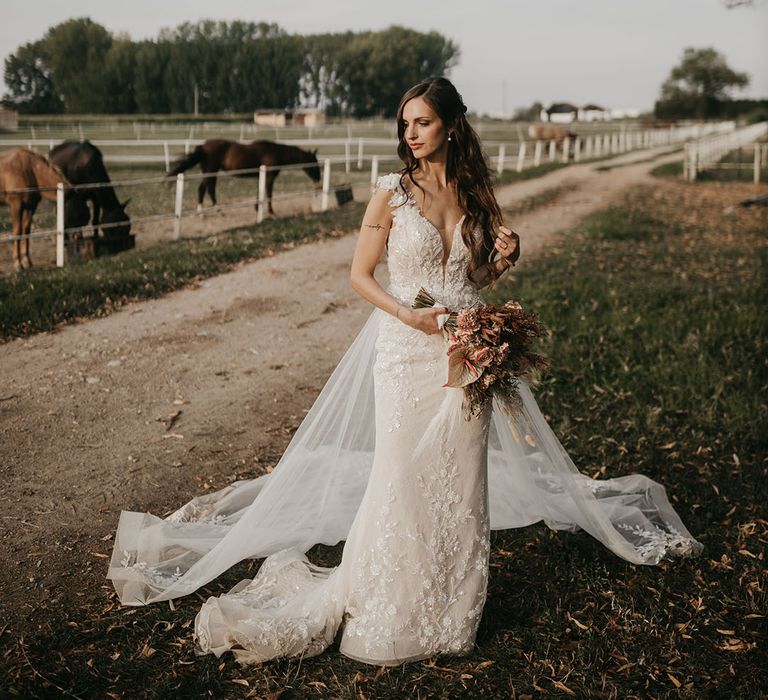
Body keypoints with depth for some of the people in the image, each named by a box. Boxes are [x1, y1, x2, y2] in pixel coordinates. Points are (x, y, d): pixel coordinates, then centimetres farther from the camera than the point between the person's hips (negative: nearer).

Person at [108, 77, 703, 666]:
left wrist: (504, 258, -5)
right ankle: (389, 606, 17)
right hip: (407, 352, -3)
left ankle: (454, 606, 24)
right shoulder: (392, 194, -4)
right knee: (403, 478, 0)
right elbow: (361, 274, -2)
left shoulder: (475, 194, 6)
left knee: (461, 478, 8)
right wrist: (407, 313, -16)